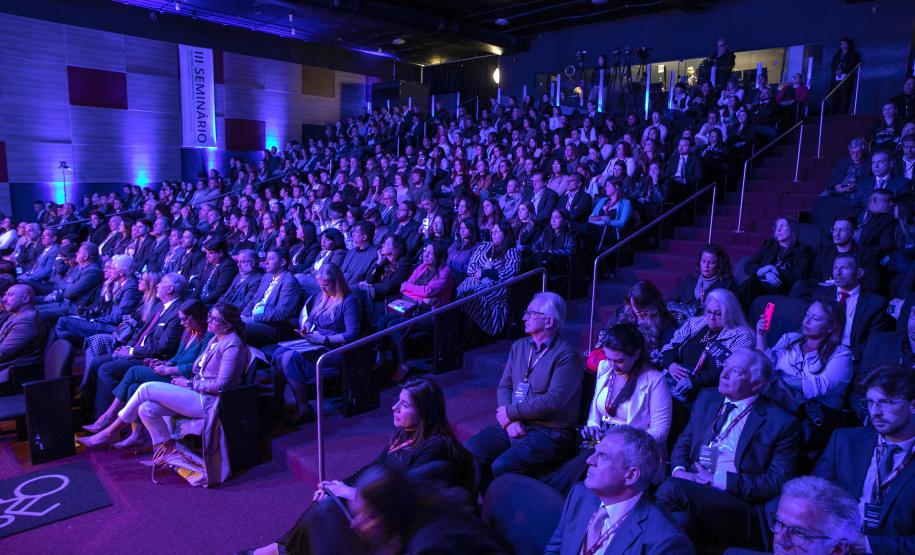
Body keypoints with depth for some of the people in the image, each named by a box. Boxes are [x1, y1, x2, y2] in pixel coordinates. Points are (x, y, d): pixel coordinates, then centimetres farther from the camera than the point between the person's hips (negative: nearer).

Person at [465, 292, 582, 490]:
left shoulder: (566, 355, -9)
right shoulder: (519, 346, 14)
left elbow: (553, 401, -19)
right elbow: (504, 386, 11)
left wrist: (510, 412, -11)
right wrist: (510, 420, -8)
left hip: (550, 432, -7)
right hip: (514, 424, 7)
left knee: (501, 466, -28)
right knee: (468, 453, -13)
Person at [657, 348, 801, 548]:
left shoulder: (782, 423, 0)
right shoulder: (707, 398, 16)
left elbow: (778, 482, -5)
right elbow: (683, 443, 19)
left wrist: (718, 480, -11)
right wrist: (679, 470, -4)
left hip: (740, 512, -4)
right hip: (691, 488, 4)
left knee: (670, 489, -31)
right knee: (681, 519, -34)